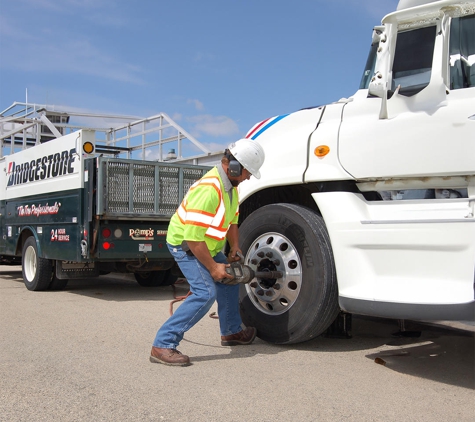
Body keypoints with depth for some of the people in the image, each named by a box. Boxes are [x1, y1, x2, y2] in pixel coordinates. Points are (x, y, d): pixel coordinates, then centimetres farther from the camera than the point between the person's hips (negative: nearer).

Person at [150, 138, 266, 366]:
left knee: (230, 280, 20)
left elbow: (232, 220, 14)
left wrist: (234, 248, 4)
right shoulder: (208, 189, -33)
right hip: (184, 245, -10)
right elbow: (193, 236, -33)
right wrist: (212, 267, -26)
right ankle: (162, 345, -19)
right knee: (206, 292, -23)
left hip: (209, 245, 10)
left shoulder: (231, 185, 0)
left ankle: (232, 331, 41)